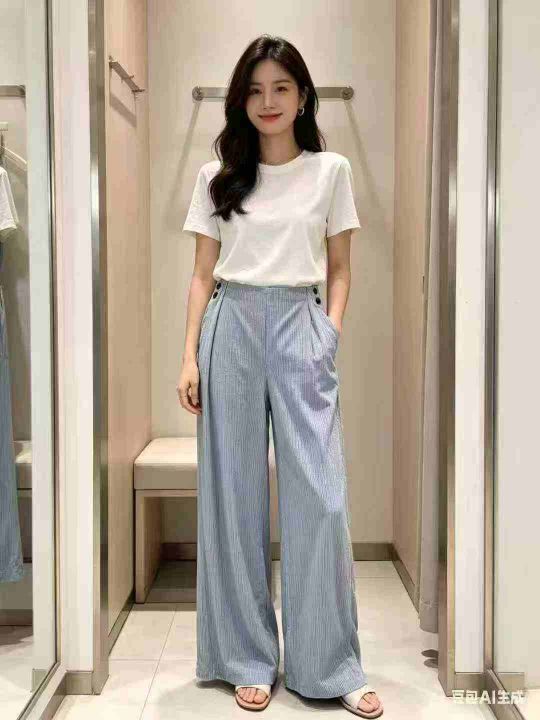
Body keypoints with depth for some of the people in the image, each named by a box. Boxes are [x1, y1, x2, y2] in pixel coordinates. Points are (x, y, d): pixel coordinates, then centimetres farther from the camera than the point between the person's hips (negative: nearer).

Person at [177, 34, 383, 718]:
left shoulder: (331, 171, 9)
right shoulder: (216, 175, 10)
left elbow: (339, 270, 11)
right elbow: (202, 275, 9)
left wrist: (331, 333, -3)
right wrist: (189, 356, 0)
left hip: (301, 327, -1)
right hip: (231, 327, 1)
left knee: (319, 496, -5)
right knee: (235, 493, 4)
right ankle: (247, 658, 18)